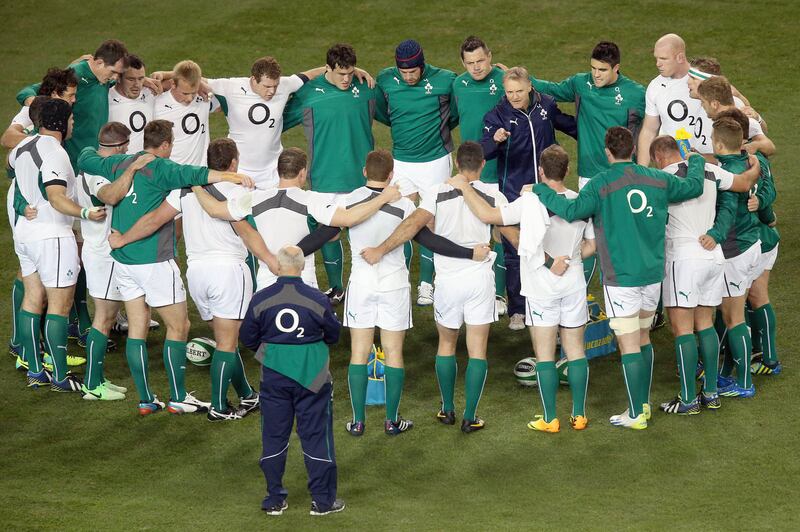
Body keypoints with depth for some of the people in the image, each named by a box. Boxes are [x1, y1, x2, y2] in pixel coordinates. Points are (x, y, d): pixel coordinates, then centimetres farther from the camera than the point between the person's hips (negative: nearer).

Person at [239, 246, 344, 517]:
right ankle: (322, 499, 10)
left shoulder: (261, 300, -7)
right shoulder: (317, 299, -9)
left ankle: (274, 499, 15)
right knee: (316, 436, 7)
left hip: (274, 377, 1)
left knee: (273, 436, 11)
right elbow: (333, 335, 4)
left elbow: (247, 338, 2)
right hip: (311, 376, -1)